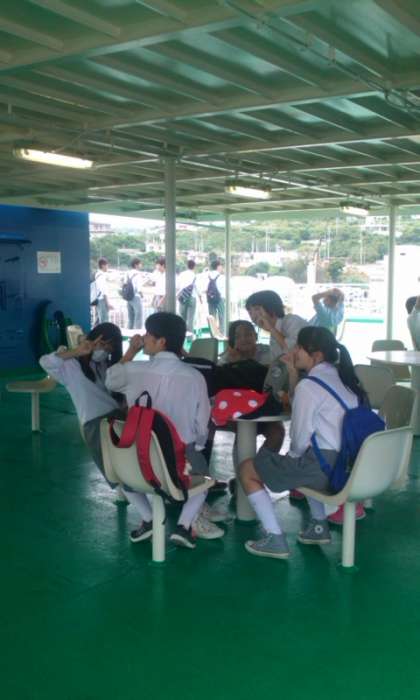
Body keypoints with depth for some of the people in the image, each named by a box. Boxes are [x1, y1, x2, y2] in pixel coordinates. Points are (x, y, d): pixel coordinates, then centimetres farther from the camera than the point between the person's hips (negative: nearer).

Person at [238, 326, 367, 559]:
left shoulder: (308, 386, -13)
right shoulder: (343, 378, 11)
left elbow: (300, 438, -13)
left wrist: (293, 455, 9)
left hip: (323, 465, -9)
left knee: (247, 469, 5)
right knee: (304, 462, 40)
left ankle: (276, 539, 3)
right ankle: (319, 526, 33)